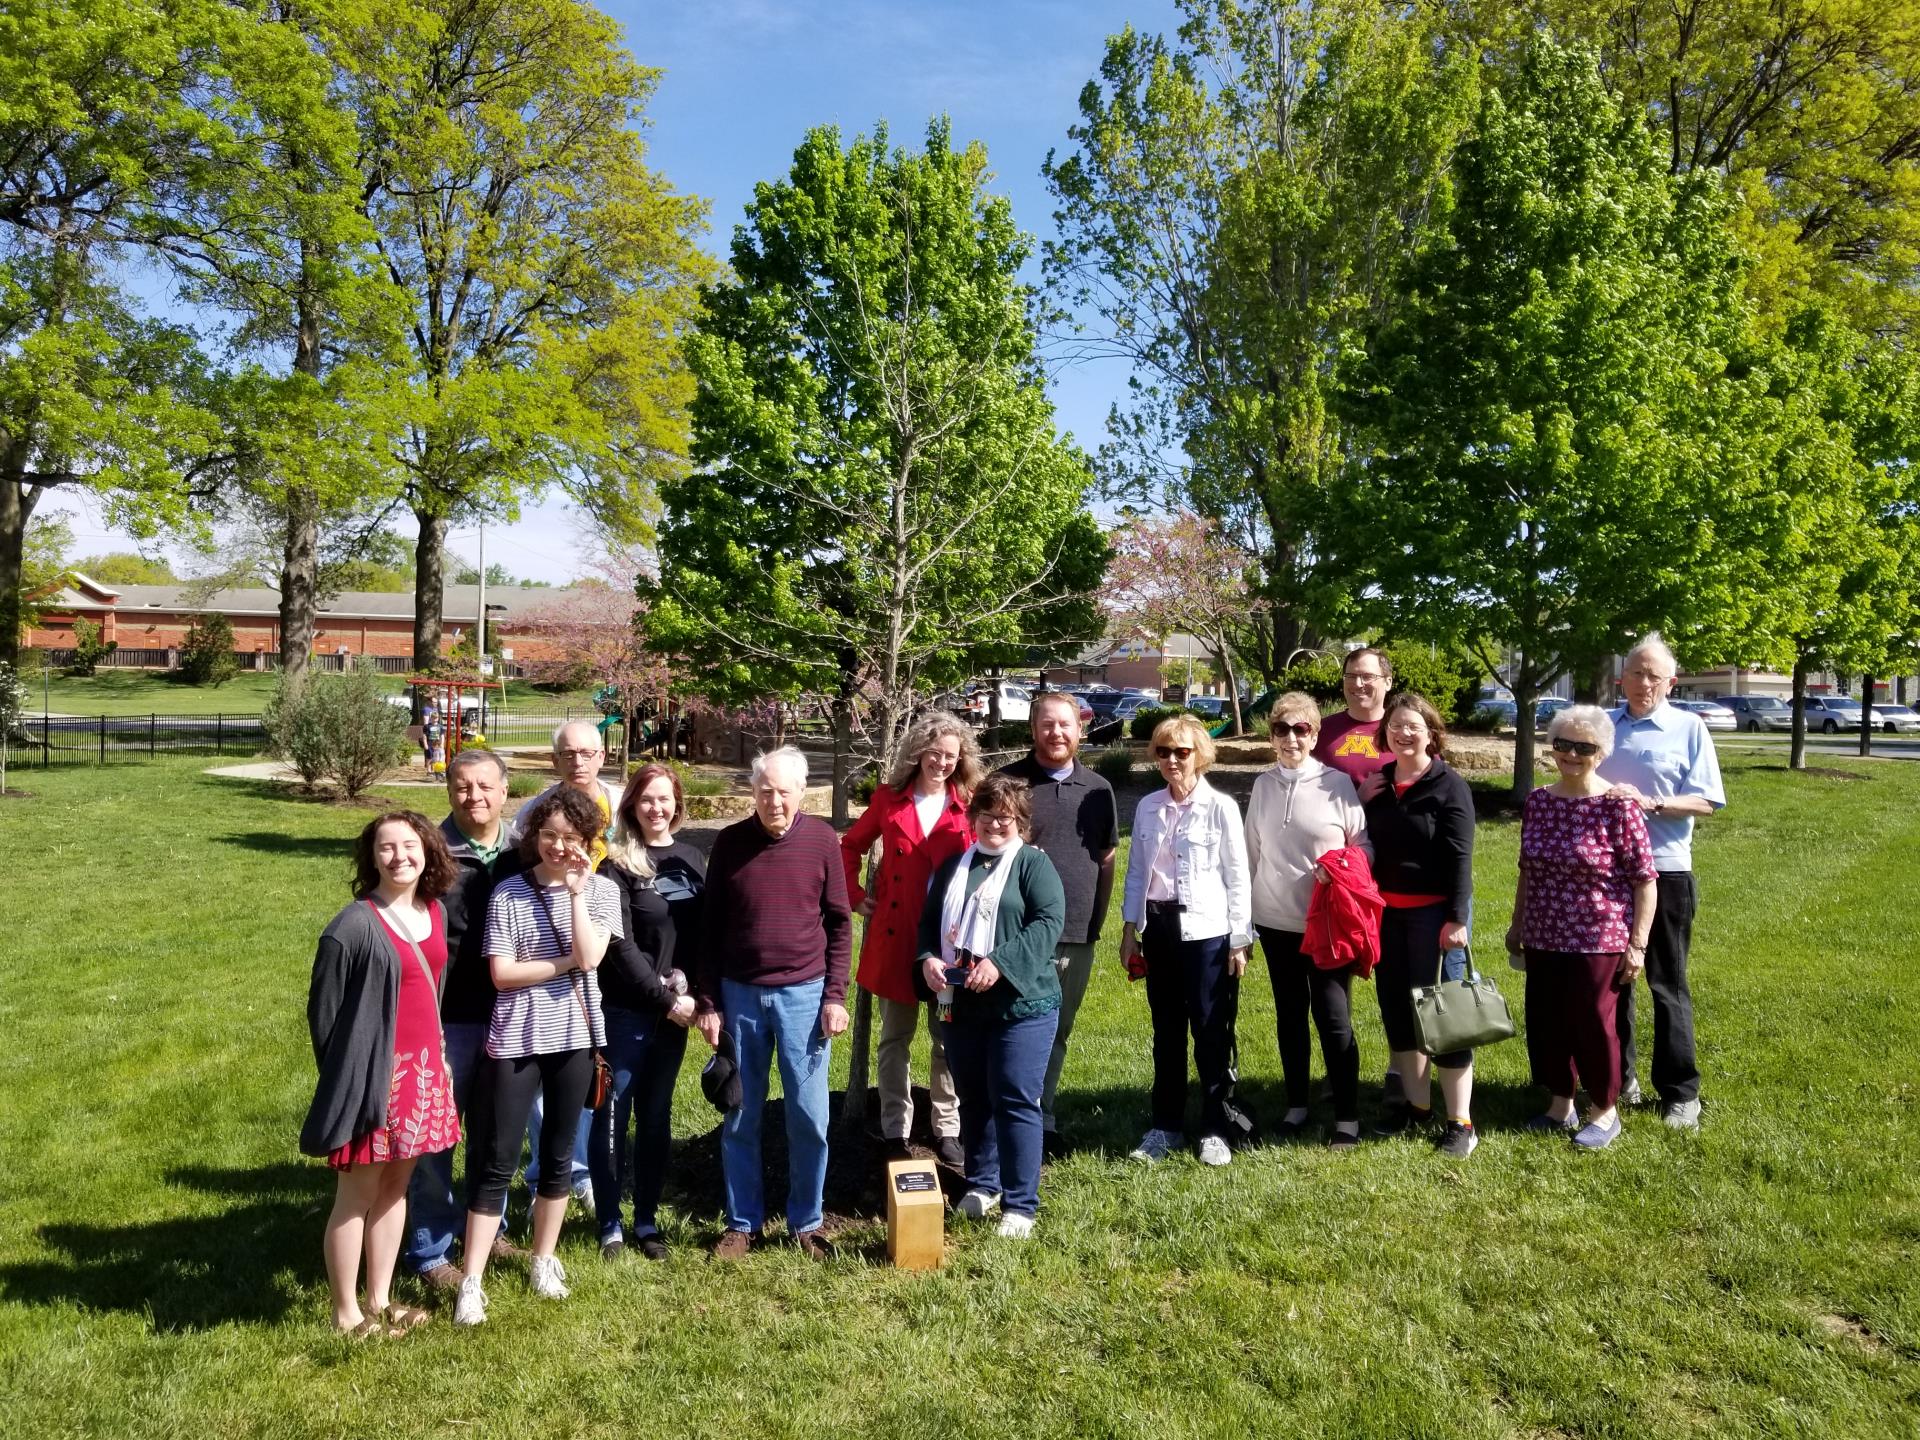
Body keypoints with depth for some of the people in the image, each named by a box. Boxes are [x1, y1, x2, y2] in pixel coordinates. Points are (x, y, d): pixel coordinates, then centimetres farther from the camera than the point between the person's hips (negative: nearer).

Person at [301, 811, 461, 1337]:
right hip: (375, 1076, -7)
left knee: (396, 1187, 16)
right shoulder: (353, 926, -16)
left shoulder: (435, 913, 5)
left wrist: (437, 1056, 15)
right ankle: (346, 1313, 20)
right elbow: (322, 1011, -10)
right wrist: (346, 1079, -5)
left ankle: (379, 1300, 29)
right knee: (357, 1197, 6)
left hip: (423, 1070, 7)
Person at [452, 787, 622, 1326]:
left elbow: (590, 957, -15)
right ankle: (472, 1281, 10)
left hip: (573, 1037, 2)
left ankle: (544, 1259, 31)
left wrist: (576, 891, -14)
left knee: (557, 1155, 15)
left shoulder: (601, 890, 0)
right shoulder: (508, 893, -4)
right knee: (495, 1161, 1)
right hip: (515, 1039, -1)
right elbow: (502, 973, -8)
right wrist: (567, 962, -10)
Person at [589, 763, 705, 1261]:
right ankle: (609, 1224, 17)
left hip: (675, 1010, 5)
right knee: (613, 1115, 4)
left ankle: (647, 1219, 24)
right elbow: (620, 945, -13)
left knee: (657, 1115, 13)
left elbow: (703, 933, 8)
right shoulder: (618, 864, -7)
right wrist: (666, 998, -14)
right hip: (624, 1010, -4)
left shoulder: (691, 858, 7)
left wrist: (696, 992, -4)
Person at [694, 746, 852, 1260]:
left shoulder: (822, 839, -3)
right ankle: (742, 1223, 24)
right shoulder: (730, 843, -1)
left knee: (809, 1116, 6)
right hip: (739, 995, 1)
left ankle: (806, 1222, 22)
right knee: (740, 1116, 9)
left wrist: (835, 995, -4)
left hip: (804, 994, -1)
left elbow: (839, 923, 1)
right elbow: (711, 928, 3)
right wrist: (707, 1002, 1)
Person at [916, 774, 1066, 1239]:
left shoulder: (1033, 863, -2)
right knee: (973, 1097, 15)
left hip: (1022, 1004, -5)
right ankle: (982, 1184, 32)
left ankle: (1020, 1205, 5)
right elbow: (929, 920, 16)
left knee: (1015, 1101, -5)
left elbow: (1049, 923, -15)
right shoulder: (954, 864, 15)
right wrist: (928, 958, -5)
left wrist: (1000, 962, -24)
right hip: (961, 1003, 6)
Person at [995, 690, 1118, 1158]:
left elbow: (1106, 858, 14)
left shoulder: (1097, 789, 9)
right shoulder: (1008, 782, -2)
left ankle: (1043, 1121, 28)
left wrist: (1097, 919, 8)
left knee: (1058, 1032, 14)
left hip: (1078, 935, 4)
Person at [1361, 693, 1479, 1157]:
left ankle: (1460, 1121, 6)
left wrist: (1456, 918, -17)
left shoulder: (1449, 786, -8)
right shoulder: (1378, 783, 9)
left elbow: (1459, 858, -12)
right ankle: (1416, 1104, 27)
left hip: (1434, 912, -6)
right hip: (1387, 911, 6)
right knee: (1397, 1009, 12)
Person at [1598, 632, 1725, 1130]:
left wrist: (1650, 803, -21)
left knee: (1668, 985, 4)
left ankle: (1681, 1092, 15)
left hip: (1664, 870, -3)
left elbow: (1706, 801, -8)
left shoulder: (1689, 727, -3)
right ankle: (1618, 1076, 26)